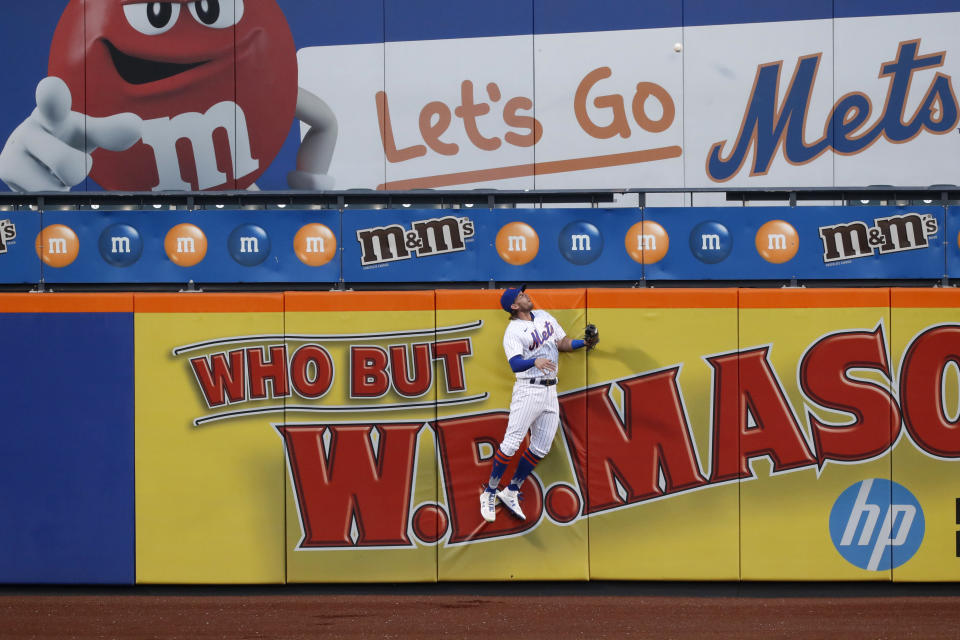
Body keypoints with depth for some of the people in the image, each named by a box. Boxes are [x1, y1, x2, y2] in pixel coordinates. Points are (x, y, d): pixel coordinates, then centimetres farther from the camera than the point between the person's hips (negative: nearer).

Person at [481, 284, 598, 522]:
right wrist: (535, 362, -44)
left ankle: (511, 492, 15)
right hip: (528, 391, -7)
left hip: (550, 391, 7)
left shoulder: (544, 316, 12)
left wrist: (585, 343, -2)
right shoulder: (513, 332, -10)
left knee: (541, 448, 6)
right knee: (511, 443, -12)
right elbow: (515, 364, -24)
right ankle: (489, 493, -2)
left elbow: (563, 343, 16)